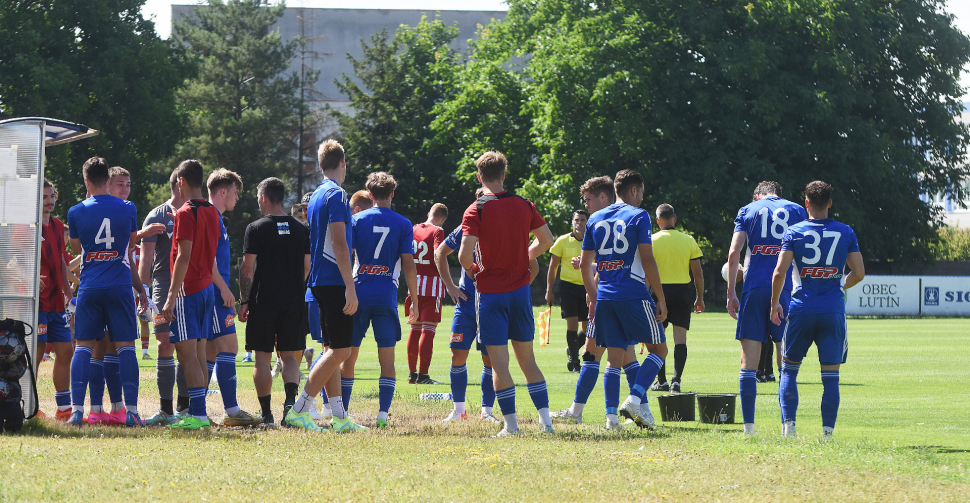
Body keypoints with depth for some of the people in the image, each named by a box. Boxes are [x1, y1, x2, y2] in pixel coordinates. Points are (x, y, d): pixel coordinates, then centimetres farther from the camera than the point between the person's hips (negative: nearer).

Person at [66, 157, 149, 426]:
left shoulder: (76, 212, 0)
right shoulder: (127, 209, 3)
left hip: (89, 287, 0)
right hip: (121, 286, 0)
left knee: (83, 347, 5)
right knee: (125, 347, 2)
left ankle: (77, 409, -4)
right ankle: (131, 411, -3)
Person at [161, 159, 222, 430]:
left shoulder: (186, 213, -13)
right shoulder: (212, 212, 12)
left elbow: (184, 257, -18)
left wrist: (171, 296, -17)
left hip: (188, 290, -8)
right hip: (207, 288, 8)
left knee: (187, 354, -9)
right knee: (198, 354, 10)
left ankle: (198, 413, -14)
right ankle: (196, 411, 12)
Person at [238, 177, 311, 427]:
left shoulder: (256, 229, -5)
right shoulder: (301, 229, 7)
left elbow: (247, 268, -7)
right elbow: (307, 267, 10)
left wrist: (244, 300, 0)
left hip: (263, 301, -3)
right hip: (294, 302, 3)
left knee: (262, 357, 4)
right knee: (290, 356, 7)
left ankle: (266, 413, 3)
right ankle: (290, 399, -16)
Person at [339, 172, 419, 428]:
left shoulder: (357, 220, 3)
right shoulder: (403, 224, 1)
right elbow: (409, 265, -1)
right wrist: (414, 300, 6)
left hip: (358, 295, 1)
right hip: (387, 298, -1)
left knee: (348, 356, 8)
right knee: (387, 360, 2)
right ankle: (383, 414, -8)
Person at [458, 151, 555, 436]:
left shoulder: (476, 211, -11)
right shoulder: (524, 206, 3)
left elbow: (465, 253, -19)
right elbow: (547, 240, 12)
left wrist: (470, 269, 2)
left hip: (491, 292, -4)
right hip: (520, 290, 4)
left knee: (499, 361, -1)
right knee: (527, 358, 12)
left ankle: (511, 423, -4)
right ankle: (545, 419, 7)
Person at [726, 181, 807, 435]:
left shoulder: (748, 211, 11)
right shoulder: (796, 211, 12)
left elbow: (734, 253, 1)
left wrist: (730, 292, 3)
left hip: (753, 290, 0)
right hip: (785, 289, 0)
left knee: (749, 363, 1)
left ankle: (748, 426, -3)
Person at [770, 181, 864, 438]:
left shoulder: (794, 232, -1)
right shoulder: (846, 233, 4)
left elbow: (779, 272, -7)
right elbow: (859, 273, 4)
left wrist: (775, 304, 6)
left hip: (801, 309, -1)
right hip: (833, 310, 1)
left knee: (789, 369, 12)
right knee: (830, 375, 3)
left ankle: (788, 423, -2)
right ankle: (827, 431, -2)